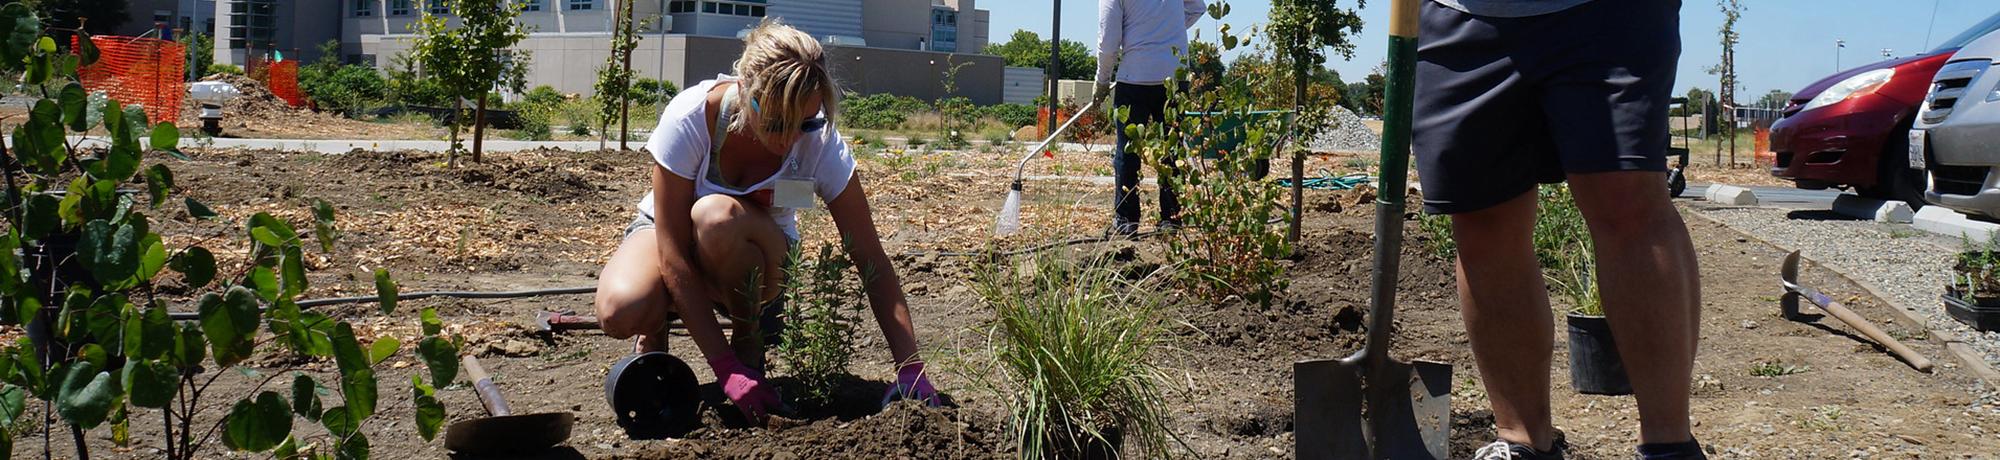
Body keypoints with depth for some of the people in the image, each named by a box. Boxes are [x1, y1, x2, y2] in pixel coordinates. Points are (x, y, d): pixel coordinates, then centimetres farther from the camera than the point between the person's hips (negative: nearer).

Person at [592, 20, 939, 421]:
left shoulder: (821, 143, -26)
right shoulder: (689, 118, -31)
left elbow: (873, 264, -21)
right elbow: (673, 255, -28)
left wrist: (911, 370, -29)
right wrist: (724, 366, -32)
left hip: (759, 260, 1)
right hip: (667, 234, 0)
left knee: (717, 216, -37)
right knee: (620, 311, -35)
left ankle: (751, 344, -9)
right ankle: (657, 329, 4)